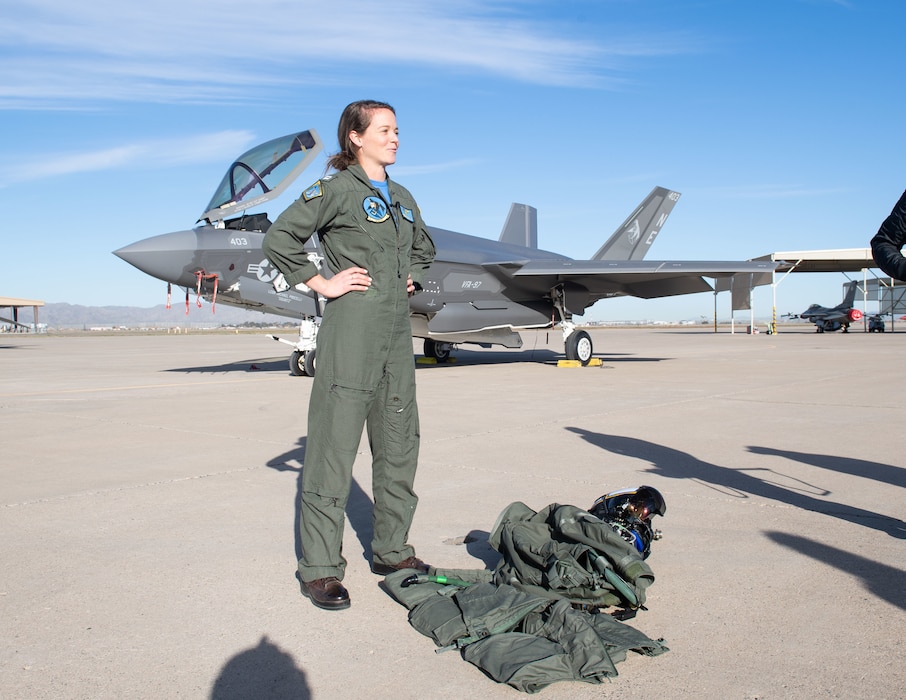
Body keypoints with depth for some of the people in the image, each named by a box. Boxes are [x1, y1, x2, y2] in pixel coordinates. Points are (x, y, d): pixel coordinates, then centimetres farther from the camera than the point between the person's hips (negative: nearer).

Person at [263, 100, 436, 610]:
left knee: (400, 443, 11)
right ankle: (320, 568, 4)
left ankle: (392, 550, 25)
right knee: (335, 443, -5)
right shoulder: (337, 188, -3)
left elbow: (424, 246, 35)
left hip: (398, 329, 8)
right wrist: (322, 283, -11)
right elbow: (280, 238, -10)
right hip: (353, 324, -7)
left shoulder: (403, 198, 18)